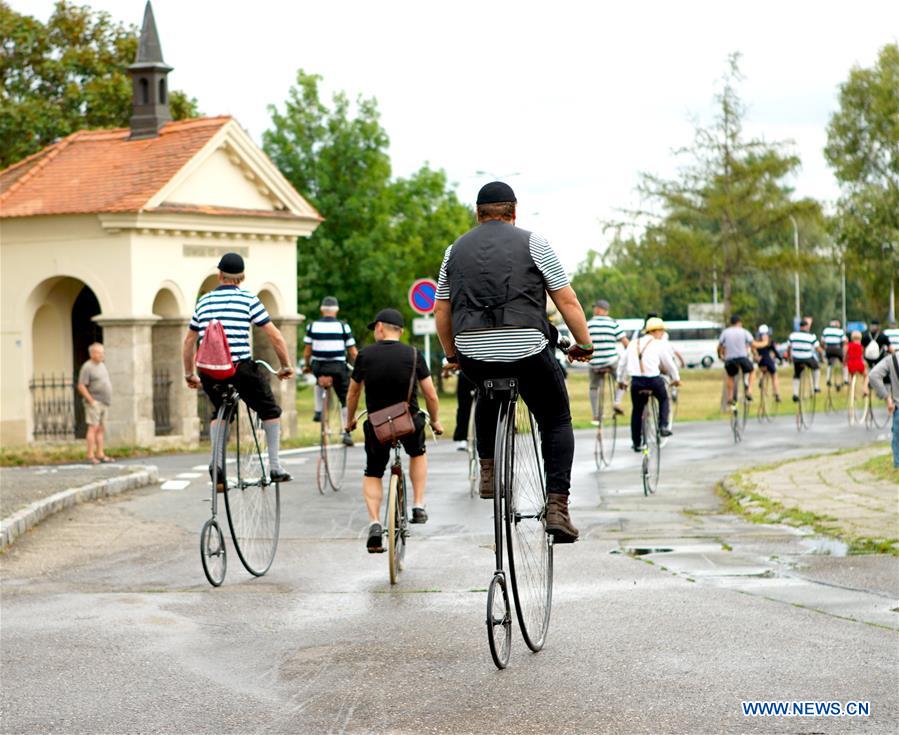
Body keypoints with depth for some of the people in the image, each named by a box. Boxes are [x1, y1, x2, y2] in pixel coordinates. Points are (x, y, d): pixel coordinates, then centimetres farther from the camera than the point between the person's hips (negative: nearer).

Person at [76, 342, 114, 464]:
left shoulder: (102, 365, 15)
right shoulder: (87, 367, -11)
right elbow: (81, 386, -15)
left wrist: (108, 399, 17)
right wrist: (91, 400, -18)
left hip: (104, 403, 8)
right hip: (94, 403, -8)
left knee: (101, 429, 8)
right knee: (93, 427, -10)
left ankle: (100, 454, 12)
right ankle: (90, 455, -10)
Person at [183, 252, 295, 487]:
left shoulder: (204, 301, 13)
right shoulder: (248, 300, 1)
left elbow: (188, 341, 20)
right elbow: (276, 337, -2)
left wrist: (189, 375, 31)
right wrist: (286, 366, 10)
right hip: (240, 369, -4)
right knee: (270, 410, 17)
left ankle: (218, 465, 10)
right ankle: (275, 467, 11)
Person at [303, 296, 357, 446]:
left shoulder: (313, 326, 2)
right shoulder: (343, 326, -3)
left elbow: (307, 350, 2)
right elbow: (353, 352, -1)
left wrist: (307, 366, 18)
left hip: (318, 366, 2)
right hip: (338, 366, -2)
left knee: (320, 379, 37)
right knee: (345, 399, 8)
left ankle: (318, 410, 23)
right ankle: (346, 433, 0)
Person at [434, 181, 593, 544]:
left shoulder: (456, 249, 16)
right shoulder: (532, 243, 5)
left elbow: (441, 311, 19)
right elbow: (567, 301, 4)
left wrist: (451, 354, 32)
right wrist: (584, 344, 15)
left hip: (473, 356, 3)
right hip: (527, 350, -3)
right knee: (556, 421, 15)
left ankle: (488, 470, 26)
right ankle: (557, 507, 1)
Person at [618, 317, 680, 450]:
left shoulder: (633, 343, 14)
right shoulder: (658, 344, 3)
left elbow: (623, 363, 20)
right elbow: (669, 363, 11)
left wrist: (621, 379, 34)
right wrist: (676, 378, 28)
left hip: (636, 381, 3)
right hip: (653, 380, -3)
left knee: (637, 410, 15)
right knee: (664, 399, 27)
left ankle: (636, 443, 17)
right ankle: (664, 426, 15)